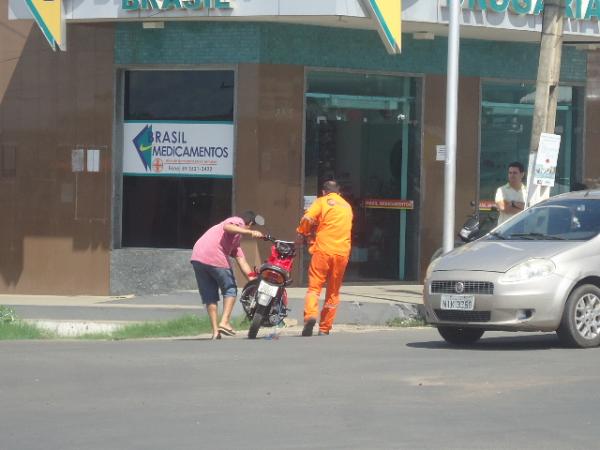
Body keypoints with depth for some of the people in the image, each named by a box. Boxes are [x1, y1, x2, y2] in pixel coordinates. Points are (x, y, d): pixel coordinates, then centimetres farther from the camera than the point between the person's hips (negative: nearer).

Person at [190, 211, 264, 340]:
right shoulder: (238, 221, 7)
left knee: (209, 296, 12)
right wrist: (251, 232, -27)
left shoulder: (236, 240, 33)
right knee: (230, 290, 8)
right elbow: (227, 227, -18)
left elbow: (241, 261, 27)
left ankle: (215, 331, 9)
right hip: (215, 257, -8)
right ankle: (224, 322, -5)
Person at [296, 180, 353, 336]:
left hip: (323, 249, -4)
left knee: (314, 286, -4)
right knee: (333, 291, 11)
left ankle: (310, 314, -29)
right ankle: (325, 328, 11)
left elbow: (307, 218, -10)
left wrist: (302, 233, 9)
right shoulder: (347, 206, 21)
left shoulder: (322, 202, 5)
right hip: (342, 252, 4)